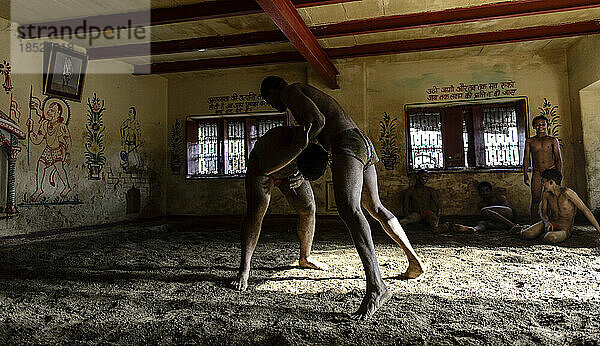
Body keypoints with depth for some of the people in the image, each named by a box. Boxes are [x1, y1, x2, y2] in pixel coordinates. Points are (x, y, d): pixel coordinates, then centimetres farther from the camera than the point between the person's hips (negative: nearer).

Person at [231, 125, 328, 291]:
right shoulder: (277, 136, -44)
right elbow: (266, 168, -60)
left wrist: (302, 177, -25)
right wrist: (298, 146, -65)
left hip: (291, 171, 5)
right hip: (261, 165, -4)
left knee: (308, 209, -2)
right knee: (255, 211, -21)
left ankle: (305, 258, 21)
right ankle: (244, 270, -16)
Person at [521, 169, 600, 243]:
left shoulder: (567, 192, -17)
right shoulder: (546, 194, -1)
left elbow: (585, 210, -14)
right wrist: (547, 222, -16)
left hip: (564, 228, -5)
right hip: (550, 222, 5)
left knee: (549, 239, -39)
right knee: (525, 234, -18)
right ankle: (549, 232, 10)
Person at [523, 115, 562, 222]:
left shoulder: (553, 140, 10)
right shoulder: (529, 141, 12)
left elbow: (558, 159, 6)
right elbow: (526, 158, 9)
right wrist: (525, 173, -1)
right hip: (536, 173, 0)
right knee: (535, 200, -5)